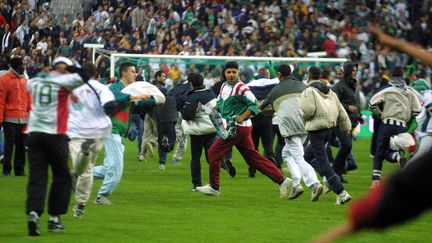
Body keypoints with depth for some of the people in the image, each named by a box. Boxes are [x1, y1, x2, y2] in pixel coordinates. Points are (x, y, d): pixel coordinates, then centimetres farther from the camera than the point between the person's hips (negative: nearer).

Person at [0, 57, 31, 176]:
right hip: (10, 120, -5)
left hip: (23, 119, 6)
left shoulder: (24, 79, 13)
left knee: (21, 146, 7)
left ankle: (19, 169, 14)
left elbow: (28, 98, 16)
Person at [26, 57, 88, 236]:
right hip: (55, 134, -4)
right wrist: (70, 68, 8)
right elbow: (84, 75, -7)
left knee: (36, 176, -2)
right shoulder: (63, 82, -4)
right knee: (62, 176, 12)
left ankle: (33, 213, -23)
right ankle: (54, 218, 12)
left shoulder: (34, 81, 10)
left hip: (34, 132, 4)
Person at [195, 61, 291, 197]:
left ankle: (214, 187, 7)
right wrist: (215, 109, 8)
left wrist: (242, 117, -24)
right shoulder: (224, 86, 14)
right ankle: (281, 180, 6)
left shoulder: (241, 88, -13)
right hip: (234, 128, 9)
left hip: (239, 127, -9)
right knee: (253, 157, 8)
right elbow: (220, 103, 28)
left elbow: (254, 104, -16)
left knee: (214, 153, -4)